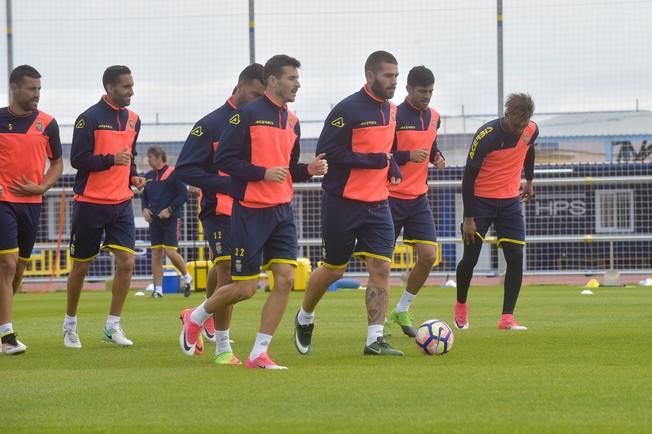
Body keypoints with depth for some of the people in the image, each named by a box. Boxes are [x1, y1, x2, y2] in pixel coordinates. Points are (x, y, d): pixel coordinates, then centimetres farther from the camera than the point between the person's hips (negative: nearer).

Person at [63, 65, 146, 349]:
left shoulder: (133, 120, 9)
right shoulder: (90, 118, -11)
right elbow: (77, 159, -15)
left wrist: (133, 177, 4)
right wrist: (111, 160, -26)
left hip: (121, 203, 5)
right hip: (90, 203, -5)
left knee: (126, 262, -8)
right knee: (81, 266, 7)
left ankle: (113, 326, 2)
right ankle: (70, 325, 24)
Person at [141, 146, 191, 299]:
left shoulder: (173, 174, -9)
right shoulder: (148, 176, 10)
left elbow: (183, 194, -10)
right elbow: (144, 196, 21)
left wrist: (170, 210, -16)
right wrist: (145, 208, 1)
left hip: (171, 219, -6)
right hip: (154, 219, 6)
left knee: (170, 252, -11)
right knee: (156, 253, 2)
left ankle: (186, 277, 14)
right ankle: (158, 288, 4)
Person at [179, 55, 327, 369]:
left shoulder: (292, 122, 12)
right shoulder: (248, 114, -10)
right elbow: (224, 159, -13)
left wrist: (309, 169, 1)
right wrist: (263, 173, -20)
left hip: (281, 211, 7)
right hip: (250, 211, -6)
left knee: (286, 279, -6)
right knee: (245, 288, -3)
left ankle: (259, 354, 1)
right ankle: (195, 318, 25)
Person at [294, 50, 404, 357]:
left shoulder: (390, 110, 10)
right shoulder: (348, 110, -14)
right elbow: (327, 152, -19)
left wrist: (391, 165, 5)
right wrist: (372, 161, -21)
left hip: (377, 205, 6)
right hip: (343, 203, -6)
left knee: (381, 268, -6)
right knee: (334, 269, 7)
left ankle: (374, 339, -6)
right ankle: (305, 318, 33)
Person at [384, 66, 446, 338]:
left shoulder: (433, 117, 9)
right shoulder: (394, 116, -13)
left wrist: (437, 158, 3)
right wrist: (408, 156, -26)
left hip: (419, 198, 6)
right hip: (392, 197, -6)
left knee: (428, 256, -4)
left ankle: (402, 311, 12)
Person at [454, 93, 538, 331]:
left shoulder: (531, 130, -6)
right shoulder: (486, 135, -21)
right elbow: (469, 176, -17)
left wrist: (529, 181, 30)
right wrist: (468, 218, -18)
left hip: (510, 202, 4)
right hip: (481, 201, -4)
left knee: (516, 258, -8)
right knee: (470, 258, -2)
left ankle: (507, 317, -4)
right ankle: (461, 306, 24)